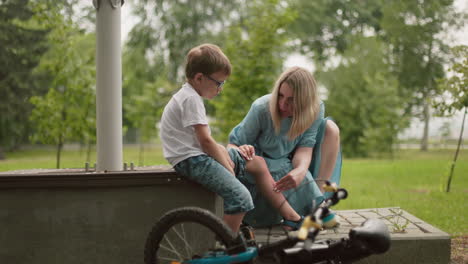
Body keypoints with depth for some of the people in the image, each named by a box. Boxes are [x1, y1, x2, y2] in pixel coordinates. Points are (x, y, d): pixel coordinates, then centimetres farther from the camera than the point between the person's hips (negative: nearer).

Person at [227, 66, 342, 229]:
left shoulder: (315, 110, -17)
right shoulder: (261, 109, -26)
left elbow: (305, 149, -23)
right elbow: (233, 144, -20)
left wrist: (300, 171, -45)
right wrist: (239, 150, -45)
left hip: (289, 164, 3)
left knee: (330, 128, -13)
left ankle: (319, 203, -19)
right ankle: (292, 217, -31)